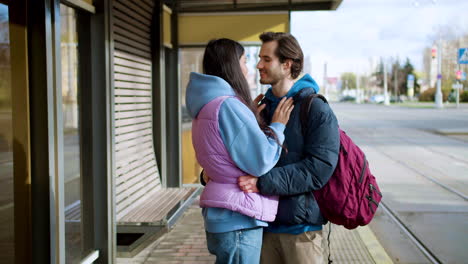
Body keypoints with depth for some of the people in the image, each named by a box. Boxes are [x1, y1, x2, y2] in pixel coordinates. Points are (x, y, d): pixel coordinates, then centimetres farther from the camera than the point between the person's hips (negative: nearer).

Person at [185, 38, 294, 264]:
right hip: (238, 220, -10)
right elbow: (261, 162, -19)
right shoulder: (228, 105, -19)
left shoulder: (206, 105, 12)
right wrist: (277, 126, -4)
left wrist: (252, 115, 10)